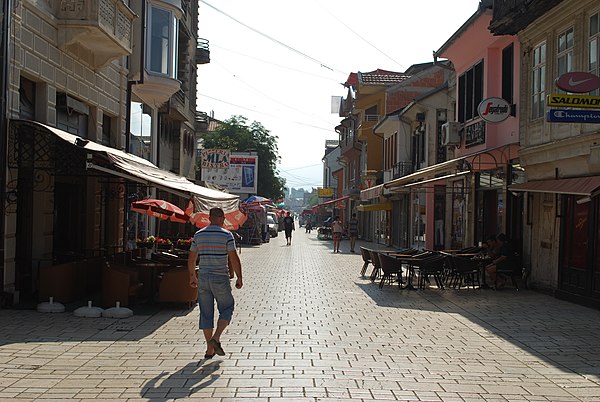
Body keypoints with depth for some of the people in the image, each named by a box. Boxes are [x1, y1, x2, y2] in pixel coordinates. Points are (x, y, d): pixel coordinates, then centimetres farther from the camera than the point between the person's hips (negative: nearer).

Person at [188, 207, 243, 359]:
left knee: (206, 313, 8)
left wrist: (192, 276, 21)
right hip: (220, 278, -4)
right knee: (226, 308, 13)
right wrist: (239, 278, -1)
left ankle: (209, 349, 11)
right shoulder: (226, 235, -8)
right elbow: (234, 259, -11)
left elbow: (191, 259, 9)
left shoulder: (198, 235, 4)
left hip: (203, 278, 4)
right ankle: (216, 338, -5)